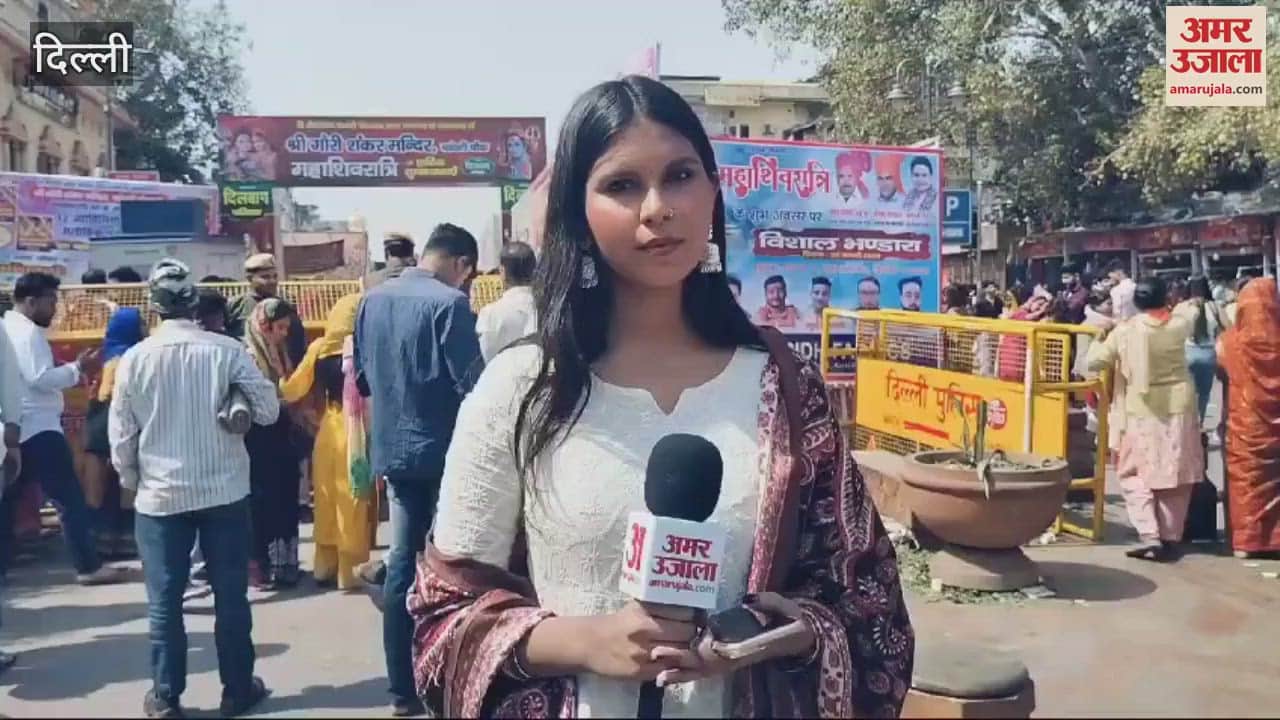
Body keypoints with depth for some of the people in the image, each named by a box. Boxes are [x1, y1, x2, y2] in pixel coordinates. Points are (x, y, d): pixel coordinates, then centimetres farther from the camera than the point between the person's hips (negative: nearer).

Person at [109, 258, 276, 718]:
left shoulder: (135, 359, -5)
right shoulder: (227, 350, -8)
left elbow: (121, 436, 0)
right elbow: (268, 411, -7)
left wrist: (132, 482, 17)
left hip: (160, 496, 1)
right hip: (225, 491, 0)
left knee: (164, 602, 10)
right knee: (231, 595, 9)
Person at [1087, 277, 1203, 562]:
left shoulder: (1124, 331, -7)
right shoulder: (1179, 324, -3)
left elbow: (1095, 362, -1)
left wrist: (1098, 340, 17)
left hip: (1142, 412, -2)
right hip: (1178, 408, 2)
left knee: (1135, 475, 8)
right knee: (1176, 475, 11)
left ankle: (1150, 536, -5)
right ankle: (1170, 538, 16)